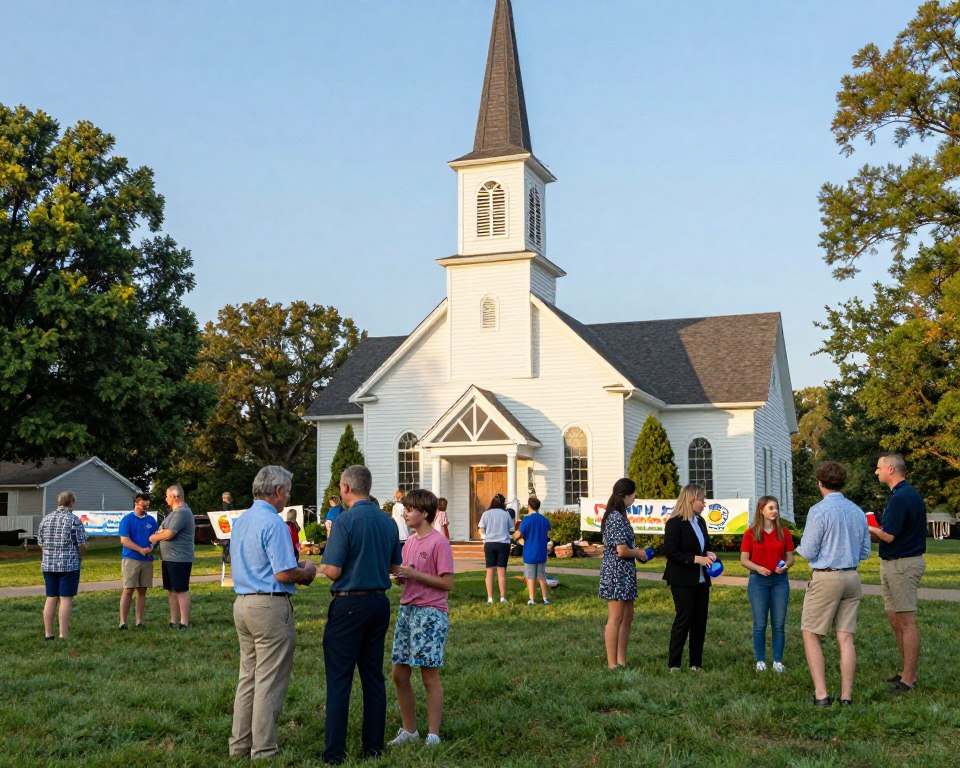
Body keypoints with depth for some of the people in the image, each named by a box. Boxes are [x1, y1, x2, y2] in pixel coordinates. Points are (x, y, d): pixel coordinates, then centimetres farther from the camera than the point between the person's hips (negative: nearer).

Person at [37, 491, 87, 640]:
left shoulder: (46, 519, 8)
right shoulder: (74, 520, -9)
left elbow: (40, 542, 13)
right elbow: (81, 544, -9)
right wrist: (81, 554, 10)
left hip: (48, 564, 5)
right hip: (69, 565, -5)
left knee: (51, 598, 12)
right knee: (66, 599, -2)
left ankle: (48, 634, 15)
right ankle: (63, 635, -3)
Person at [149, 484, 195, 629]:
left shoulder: (182, 513, -16)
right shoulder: (174, 512, 19)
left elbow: (169, 534, -21)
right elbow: (164, 530, 18)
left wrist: (154, 537, -4)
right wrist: (158, 535, -4)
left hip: (180, 559, -10)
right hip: (169, 558, 10)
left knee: (181, 590, -6)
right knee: (171, 590, 13)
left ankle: (184, 623, -4)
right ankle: (174, 622, 20)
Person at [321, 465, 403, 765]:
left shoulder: (345, 520, -14)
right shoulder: (388, 522, 6)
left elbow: (332, 571, -16)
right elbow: (395, 567, 13)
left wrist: (322, 567, 6)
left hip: (349, 605, -6)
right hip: (380, 603, 6)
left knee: (339, 679, -1)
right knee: (374, 677, 11)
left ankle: (335, 752, 1)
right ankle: (373, 745, 16)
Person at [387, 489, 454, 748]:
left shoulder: (439, 543, -11)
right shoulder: (409, 542, 13)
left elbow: (447, 583, -15)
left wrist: (413, 574, -18)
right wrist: (399, 576, -2)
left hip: (430, 613, -8)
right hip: (407, 610, 8)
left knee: (430, 675, -1)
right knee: (399, 674, 9)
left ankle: (433, 735, 8)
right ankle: (409, 730, 22)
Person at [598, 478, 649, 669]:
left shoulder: (618, 516, 13)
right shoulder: (617, 518, -18)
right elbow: (621, 550, -22)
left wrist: (637, 552, 11)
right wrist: (639, 553, -6)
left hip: (624, 574, 10)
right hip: (617, 573, -10)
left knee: (627, 617, 15)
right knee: (615, 619, -3)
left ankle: (621, 661, 21)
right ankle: (612, 664, 4)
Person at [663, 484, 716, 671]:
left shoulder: (700, 521, 12)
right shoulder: (675, 523, -13)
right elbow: (670, 552, -18)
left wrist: (708, 554, 1)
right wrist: (696, 559, -22)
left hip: (701, 580, 8)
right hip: (683, 581, -8)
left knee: (700, 621, 9)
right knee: (683, 620, -4)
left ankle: (696, 663, 17)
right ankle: (673, 665, 5)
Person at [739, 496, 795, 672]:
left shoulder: (784, 532, 5)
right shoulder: (750, 533, -1)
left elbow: (790, 557, 9)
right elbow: (744, 560, -1)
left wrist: (785, 566, -12)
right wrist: (758, 568, -18)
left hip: (780, 580, 2)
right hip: (758, 580, -2)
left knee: (779, 624, 2)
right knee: (760, 623, 2)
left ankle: (778, 660, 12)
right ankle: (760, 660, 11)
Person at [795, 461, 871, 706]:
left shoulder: (819, 511, -13)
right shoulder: (857, 511, 7)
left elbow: (808, 552, -11)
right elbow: (865, 552, 13)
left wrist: (801, 546, 11)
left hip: (826, 578, -6)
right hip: (852, 577, 6)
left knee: (811, 635, 4)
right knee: (846, 637, 7)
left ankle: (821, 694, -1)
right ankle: (846, 696, 7)